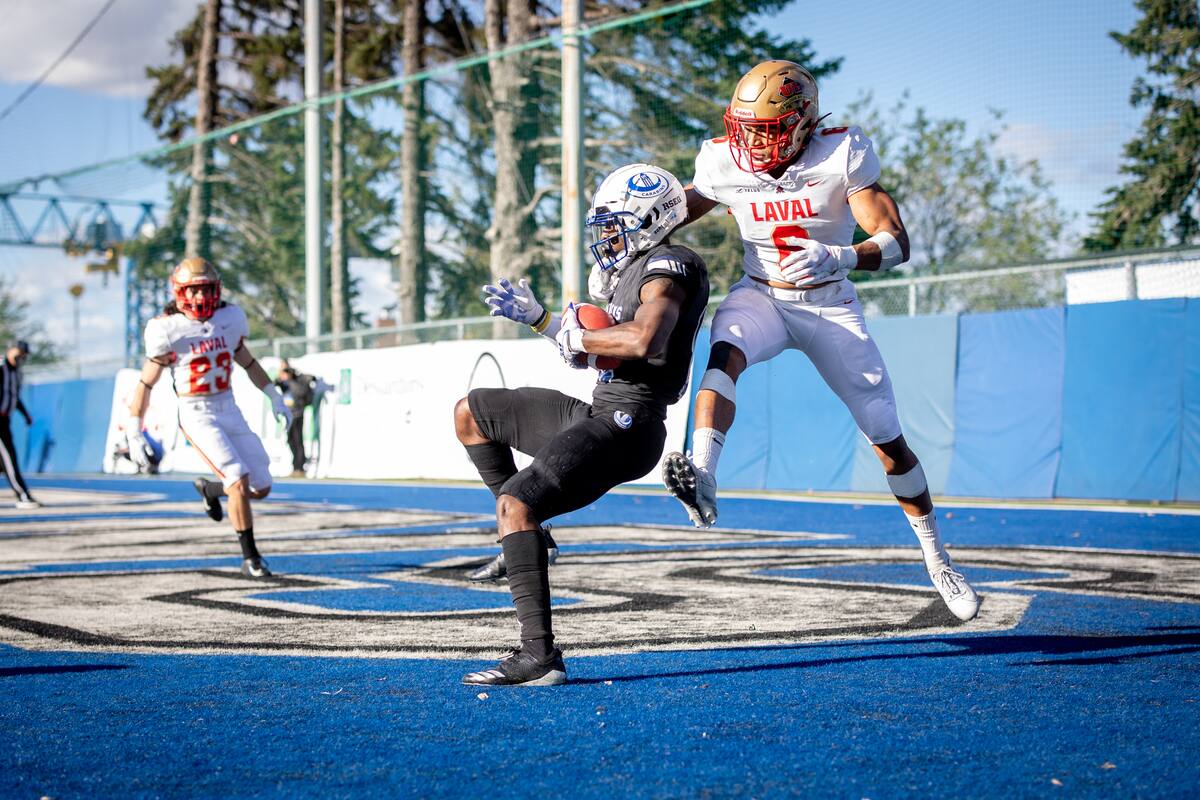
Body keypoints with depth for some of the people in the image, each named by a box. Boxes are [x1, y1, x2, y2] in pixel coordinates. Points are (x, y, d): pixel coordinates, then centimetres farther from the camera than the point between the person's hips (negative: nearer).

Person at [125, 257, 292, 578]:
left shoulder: (228, 319, 2)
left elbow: (248, 362, 18)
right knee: (239, 482, -18)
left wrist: (275, 398, 17)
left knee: (261, 488, 6)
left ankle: (210, 489, 37)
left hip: (230, 411, 5)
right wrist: (133, 432, -4)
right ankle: (250, 558, -6)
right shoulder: (169, 330, -11)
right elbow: (146, 383, -5)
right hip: (197, 416, -5)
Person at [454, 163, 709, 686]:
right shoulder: (633, 271, 20)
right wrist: (536, 317, 20)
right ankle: (522, 532, 17)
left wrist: (573, 335, -15)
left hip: (625, 426, -10)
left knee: (515, 503, -25)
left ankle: (539, 655, -28)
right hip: (597, 413, 10)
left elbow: (642, 341, -31)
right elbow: (584, 356, 30)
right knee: (471, 413, 18)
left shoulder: (668, 267, -10)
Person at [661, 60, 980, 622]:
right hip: (761, 297, 1)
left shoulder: (843, 154, -20)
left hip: (831, 307, -1)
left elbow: (896, 242, -26)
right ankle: (701, 481, -54)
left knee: (888, 440, 2)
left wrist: (838, 258, -44)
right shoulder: (722, 162, -12)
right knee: (724, 356, -36)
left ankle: (937, 559, 21)